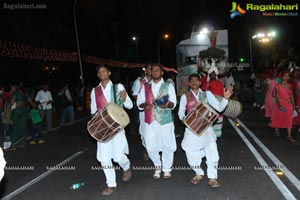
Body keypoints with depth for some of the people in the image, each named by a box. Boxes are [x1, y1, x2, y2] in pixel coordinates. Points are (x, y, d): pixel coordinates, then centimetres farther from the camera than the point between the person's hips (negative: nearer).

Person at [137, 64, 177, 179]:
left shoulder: (168, 86, 8)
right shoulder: (145, 86, 13)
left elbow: (173, 103, -1)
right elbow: (139, 102, 10)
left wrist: (167, 104, -24)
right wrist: (145, 106, -12)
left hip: (165, 120, -1)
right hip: (150, 121, 2)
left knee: (168, 146, 3)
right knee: (151, 147, 2)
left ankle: (167, 169, 26)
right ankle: (157, 166, 29)